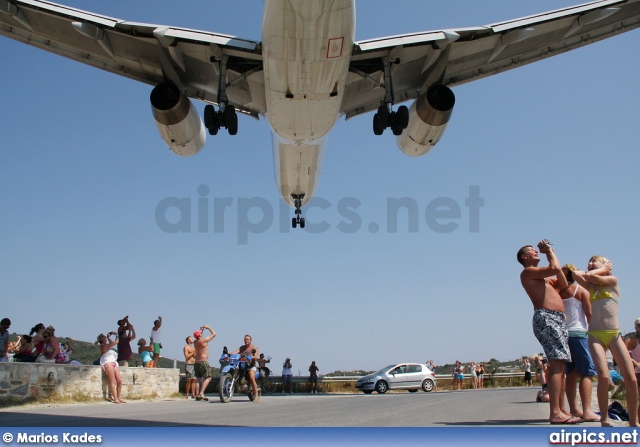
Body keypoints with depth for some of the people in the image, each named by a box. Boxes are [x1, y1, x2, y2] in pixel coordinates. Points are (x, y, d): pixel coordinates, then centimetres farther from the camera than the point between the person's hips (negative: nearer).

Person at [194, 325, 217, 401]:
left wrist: (202, 329, 31)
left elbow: (199, 338, 34)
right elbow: (214, 334, -3)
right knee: (208, 377, -7)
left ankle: (198, 395, 7)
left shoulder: (195, 342, 9)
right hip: (203, 362, -8)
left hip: (197, 362, 8)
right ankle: (201, 393, -20)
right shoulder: (204, 340, -11)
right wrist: (208, 328, 9)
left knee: (199, 379, 12)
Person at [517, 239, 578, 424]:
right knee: (557, 364, -17)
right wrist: (549, 251, 6)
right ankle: (555, 412, -21)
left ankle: (561, 410, 10)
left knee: (560, 365, 7)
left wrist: (549, 253, 22)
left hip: (557, 319, 10)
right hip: (545, 318, -10)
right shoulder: (528, 272, -1)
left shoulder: (542, 276, 28)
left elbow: (563, 285, 25)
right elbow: (554, 268, -13)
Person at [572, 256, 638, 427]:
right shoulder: (591, 287, 17)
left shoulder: (612, 280, 8)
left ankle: (633, 422, 7)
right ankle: (604, 419, -5)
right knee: (604, 377, -16)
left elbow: (590, 276, -7)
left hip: (614, 335, -1)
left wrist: (595, 272, 13)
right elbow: (576, 274, 1)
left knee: (631, 379, -7)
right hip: (595, 335, 2)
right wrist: (593, 272, 14)